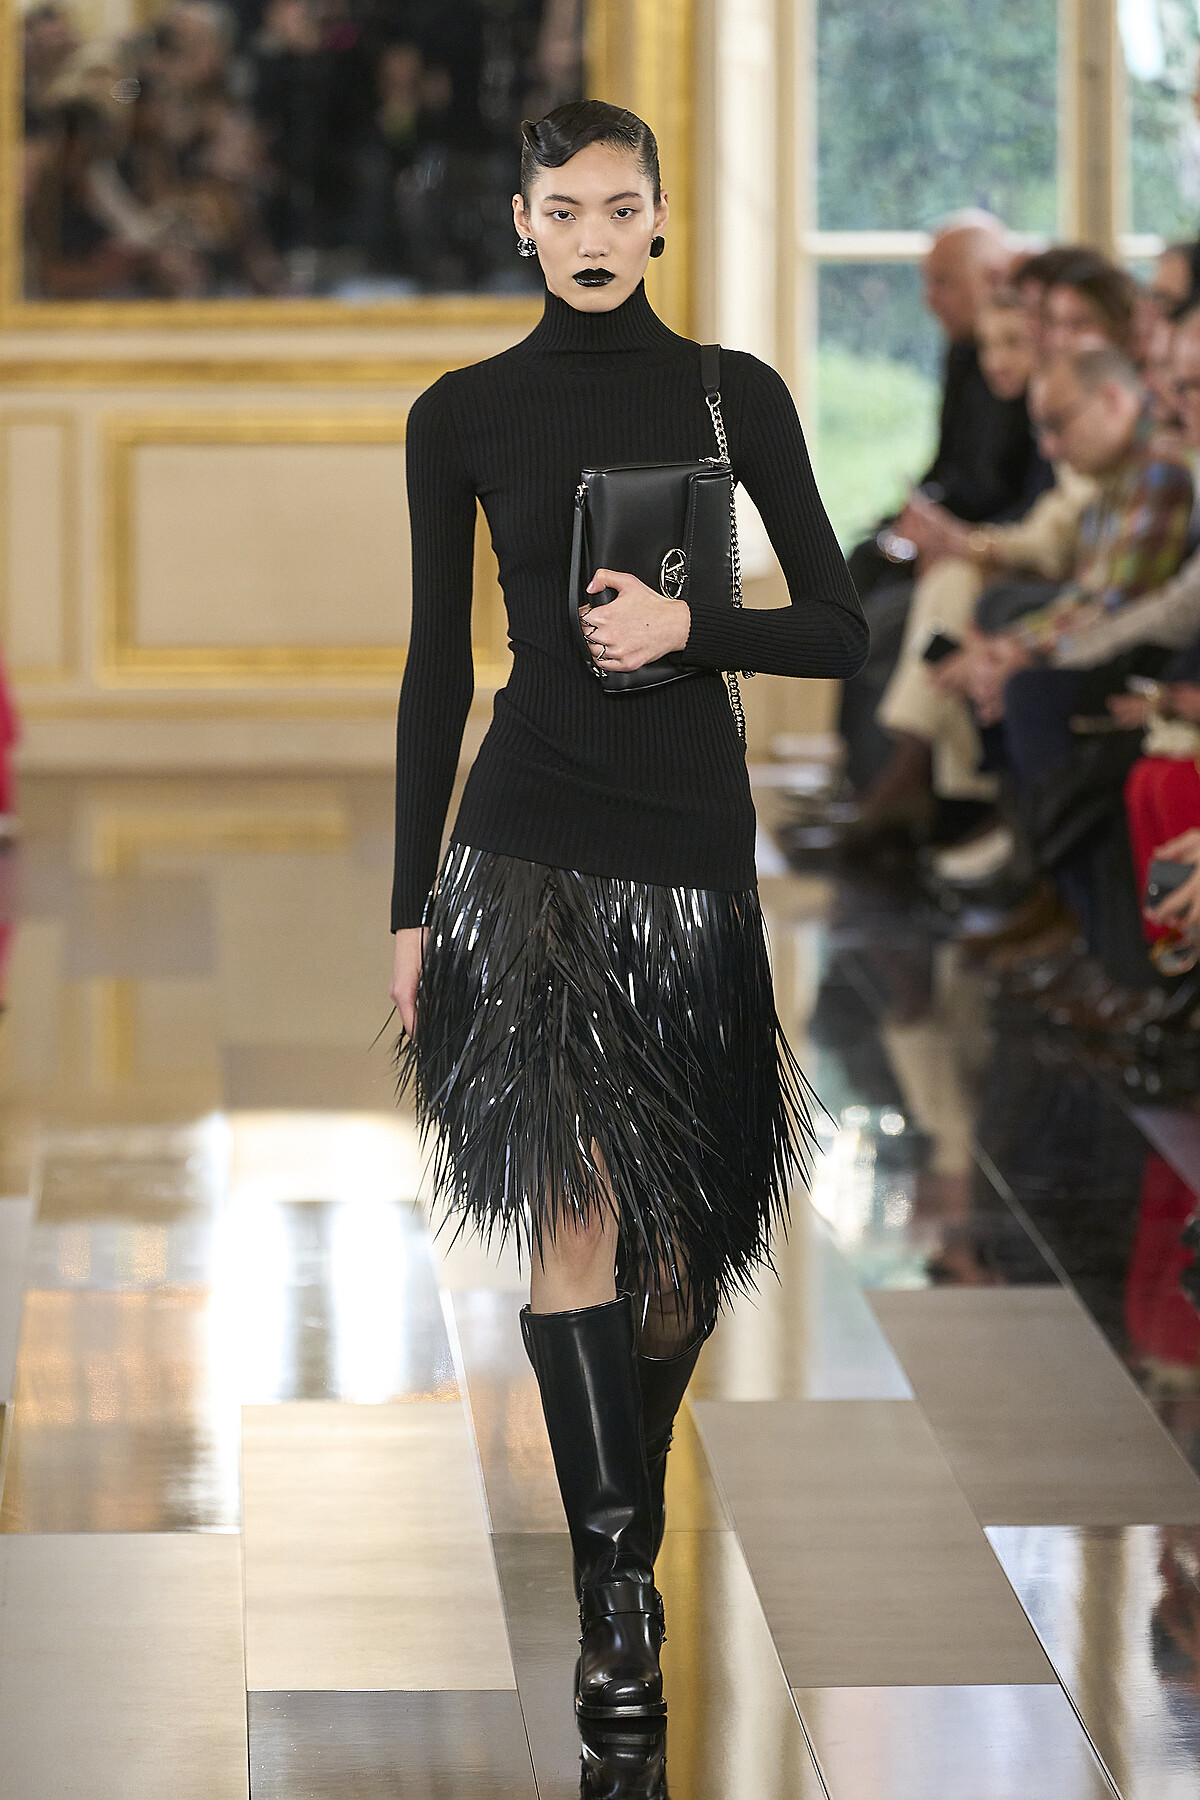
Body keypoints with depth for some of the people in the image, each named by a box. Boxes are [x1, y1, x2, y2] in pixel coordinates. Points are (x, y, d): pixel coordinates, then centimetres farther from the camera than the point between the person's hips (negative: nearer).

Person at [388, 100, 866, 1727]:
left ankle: (631, 1506, 28)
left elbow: (842, 630, 4)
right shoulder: (465, 416, 3)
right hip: (527, 841, -1)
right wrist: (409, 907, 5)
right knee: (574, 1199, -13)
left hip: (694, 832, 1)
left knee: (678, 1217, 7)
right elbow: (436, 667, 6)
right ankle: (618, 1595, -13)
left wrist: (691, 626, -15)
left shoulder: (735, 397, 4)